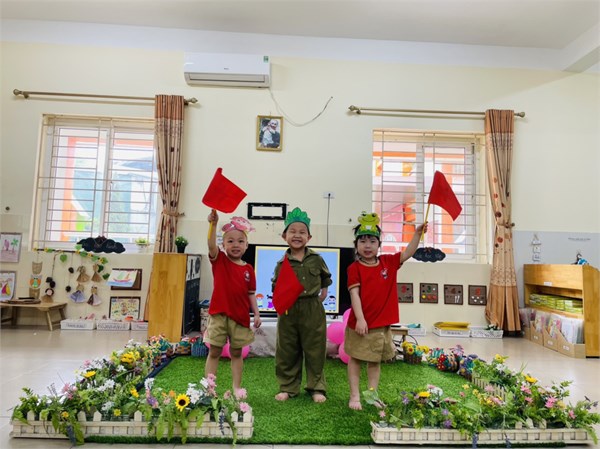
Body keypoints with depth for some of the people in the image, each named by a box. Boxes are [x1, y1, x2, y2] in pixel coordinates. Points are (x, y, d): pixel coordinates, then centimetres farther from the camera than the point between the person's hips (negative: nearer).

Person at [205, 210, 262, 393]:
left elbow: (251, 294, 6)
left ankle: (237, 387, 25)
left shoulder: (248, 269, 2)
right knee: (214, 352, 8)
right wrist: (213, 224, -36)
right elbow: (211, 245, -23)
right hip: (219, 314, -2)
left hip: (240, 316, 2)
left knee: (236, 353, 14)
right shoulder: (219, 260, -3)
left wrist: (256, 313, -1)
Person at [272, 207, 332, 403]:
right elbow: (276, 289, 2)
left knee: (315, 350, 9)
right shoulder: (282, 264, -2)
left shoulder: (316, 259, 1)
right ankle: (288, 387, 27)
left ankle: (316, 388, 25)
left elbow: (326, 281, 16)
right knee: (287, 351, 10)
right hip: (288, 311, 1)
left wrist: (321, 297, 11)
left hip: (313, 310, 0)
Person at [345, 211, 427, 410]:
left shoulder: (388, 262, 4)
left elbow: (407, 254, 5)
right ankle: (354, 396, 22)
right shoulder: (354, 268, -10)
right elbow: (354, 294, -14)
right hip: (361, 323, -4)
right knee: (355, 359, 8)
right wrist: (359, 318, -19)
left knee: (375, 361, 16)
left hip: (382, 324, 5)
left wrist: (418, 233, -6)